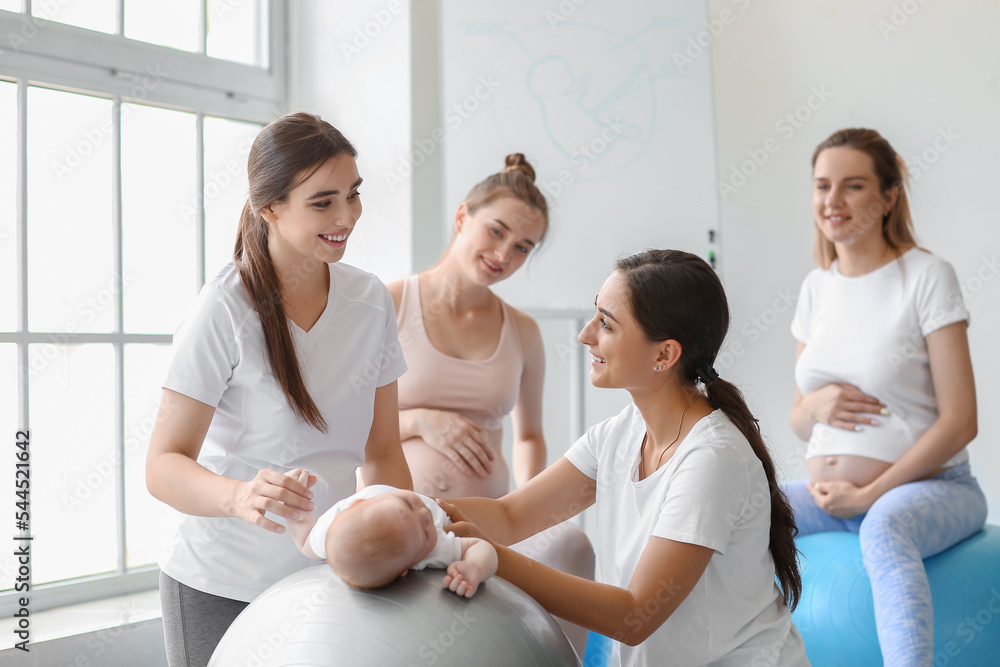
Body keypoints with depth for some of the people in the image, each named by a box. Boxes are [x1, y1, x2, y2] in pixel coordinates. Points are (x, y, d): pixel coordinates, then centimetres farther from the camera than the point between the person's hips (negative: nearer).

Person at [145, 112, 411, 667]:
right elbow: (163, 466, -19)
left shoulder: (371, 301, -2)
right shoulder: (227, 310, -17)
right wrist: (241, 496, -38)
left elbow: (381, 452, 2)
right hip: (221, 589, -4)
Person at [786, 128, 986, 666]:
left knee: (884, 526, -38)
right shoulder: (817, 285, 10)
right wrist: (814, 406, -8)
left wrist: (868, 494, -14)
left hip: (928, 487, -5)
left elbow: (959, 423, -10)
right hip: (829, 494, 5)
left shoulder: (927, 276, -6)